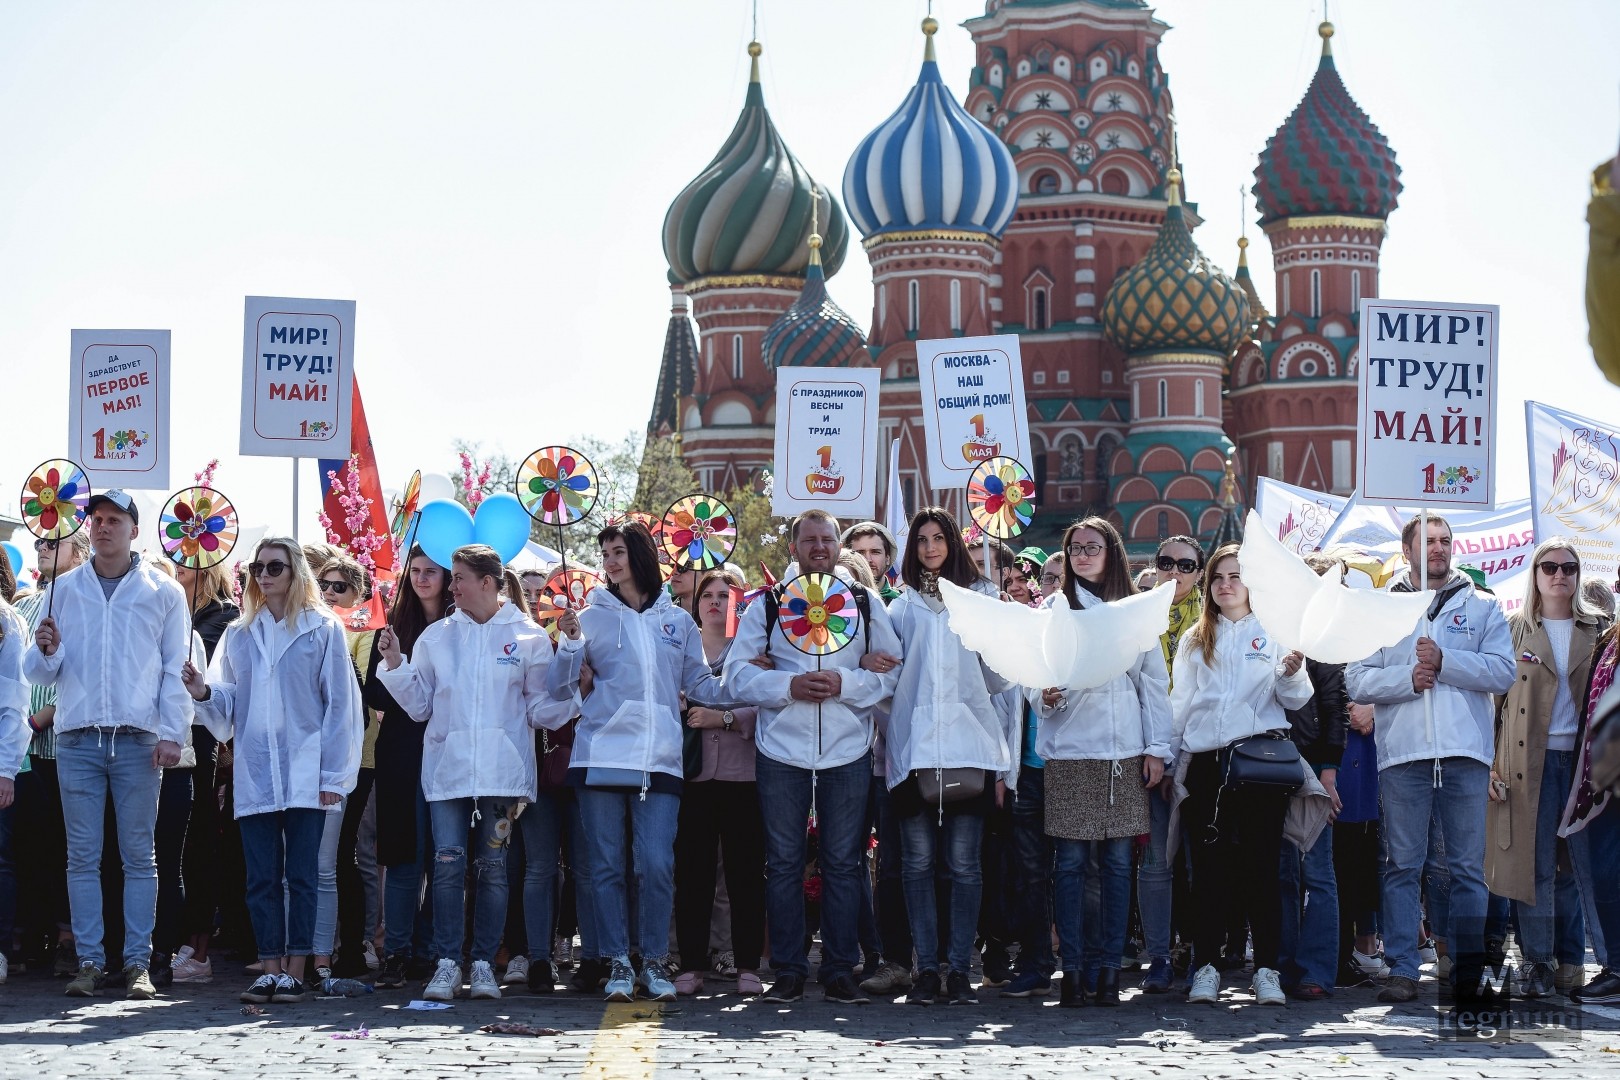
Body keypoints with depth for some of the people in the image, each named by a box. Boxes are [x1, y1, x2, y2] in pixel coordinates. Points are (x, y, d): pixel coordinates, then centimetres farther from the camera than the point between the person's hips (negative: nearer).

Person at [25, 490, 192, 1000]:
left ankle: (138, 963, 1)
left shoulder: (163, 592, 8)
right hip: (77, 738, 2)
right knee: (82, 856, 0)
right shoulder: (63, 589, 13)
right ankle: (89, 962, 3)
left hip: (138, 741, -2)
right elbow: (40, 673, 12)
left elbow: (176, 669, 6)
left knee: (139, 855, -1)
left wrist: (171, 733, -5)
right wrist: (46, 652, -11)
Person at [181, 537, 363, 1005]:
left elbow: (340, 705, -1)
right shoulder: (239, 634, 14)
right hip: (254, 774, 4)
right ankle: (270, 970, 6)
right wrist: (204, 692, -10)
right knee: (262, 878, 2)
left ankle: (295, 971, 1)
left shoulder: (323, 630, 3)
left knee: (300, 876, -2)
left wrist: (334, 776, -6)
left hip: (306, 775, -4)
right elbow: (228, 704, 14)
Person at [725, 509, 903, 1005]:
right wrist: (787, 686, -14)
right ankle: (788, 972, 7)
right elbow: (736, 673, 1)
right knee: (783, 862, 2)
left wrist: (844, 683, -14)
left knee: (843, 862, 3)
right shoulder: (767, 605, 7)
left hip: (847, 752, 0)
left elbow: (894, 670, 2)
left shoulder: (867, 604, 8)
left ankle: (840, 970, 8)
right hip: (781, 749, 0)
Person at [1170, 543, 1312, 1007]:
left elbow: (1295, 700, 1)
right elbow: (1180, 704, 17)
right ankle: (1205, 968, 3)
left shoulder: (1273, 632, 8)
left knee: (1262, 864, -3)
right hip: (1206, 763, 2)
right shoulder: (1195, 639, 17)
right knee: (1208, 866, 0)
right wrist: (1171, 762, 10)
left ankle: (1266, 971, -1)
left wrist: (1292, 673, -20)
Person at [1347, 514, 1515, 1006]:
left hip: (1466, 754, 0)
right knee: (1402, 867, 0)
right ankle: (1402, 970, 3)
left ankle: (1468, 973, 4)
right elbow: (1357, 681, 3)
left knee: (1469, 869, 0)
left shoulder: (1482, 607, 13)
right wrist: (1408, 678, -12)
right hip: (1402, 754, 0)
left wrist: (1444, 661, -12)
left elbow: (1503, 671, -1)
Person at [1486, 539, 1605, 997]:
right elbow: (1493, 697, 4)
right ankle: (1537, 960, 0)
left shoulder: (1597, 630, 11)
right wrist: (1491, 762, -5)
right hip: (1530, 761, -2)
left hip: (1582, 758, 2)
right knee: (1535, 864, -4)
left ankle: (1570, 957, 11)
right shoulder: (1514, 629, 6)